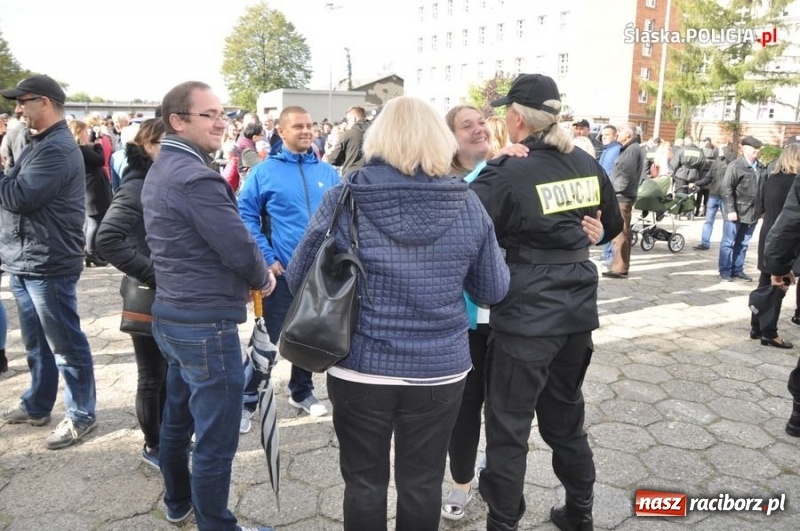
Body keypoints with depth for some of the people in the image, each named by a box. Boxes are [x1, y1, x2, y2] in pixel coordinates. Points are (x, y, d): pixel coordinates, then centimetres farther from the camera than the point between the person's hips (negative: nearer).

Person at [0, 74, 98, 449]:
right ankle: (37, 405, 33)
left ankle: (81, 415, 13)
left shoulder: (58, 149, -17)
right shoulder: (39, 145, 16)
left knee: (66, 344, 1)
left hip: (48, 264, -10)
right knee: (35, 342, 19)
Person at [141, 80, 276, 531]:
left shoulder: (161, 170, 12)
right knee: (216, 438, 1)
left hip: (172, 313, 11)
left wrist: (243, 278, 9)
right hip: (207, 323, -11)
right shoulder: (196, 176, -20)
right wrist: (263, 278, 0)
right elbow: (240, 248, -21)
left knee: (178, 419, 24)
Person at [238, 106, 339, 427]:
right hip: (282, 271, -4)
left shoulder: (328, 173, 5)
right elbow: (245, 216, -6)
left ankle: (302, 392, 36)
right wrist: (266, 258, -12)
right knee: (268, 338, 2)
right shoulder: (264, 172, -5)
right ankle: (247, 399, 20)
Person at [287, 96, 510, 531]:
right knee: (422, 482, 19)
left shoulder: (343, 200, -10)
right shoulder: (467, 205, -7)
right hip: (440, 369, 1)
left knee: (364, 481, 18)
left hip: (360, 368, -1)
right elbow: (494, 291, 2)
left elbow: (298, 278, 0)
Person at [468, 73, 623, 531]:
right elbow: (612, 226, 18)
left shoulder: (507, 175, -15)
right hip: (577, 310, 7)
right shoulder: (587, 165, 4)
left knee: (509, 426, 7)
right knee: (566, 416, 22)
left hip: (526, 317, -6)